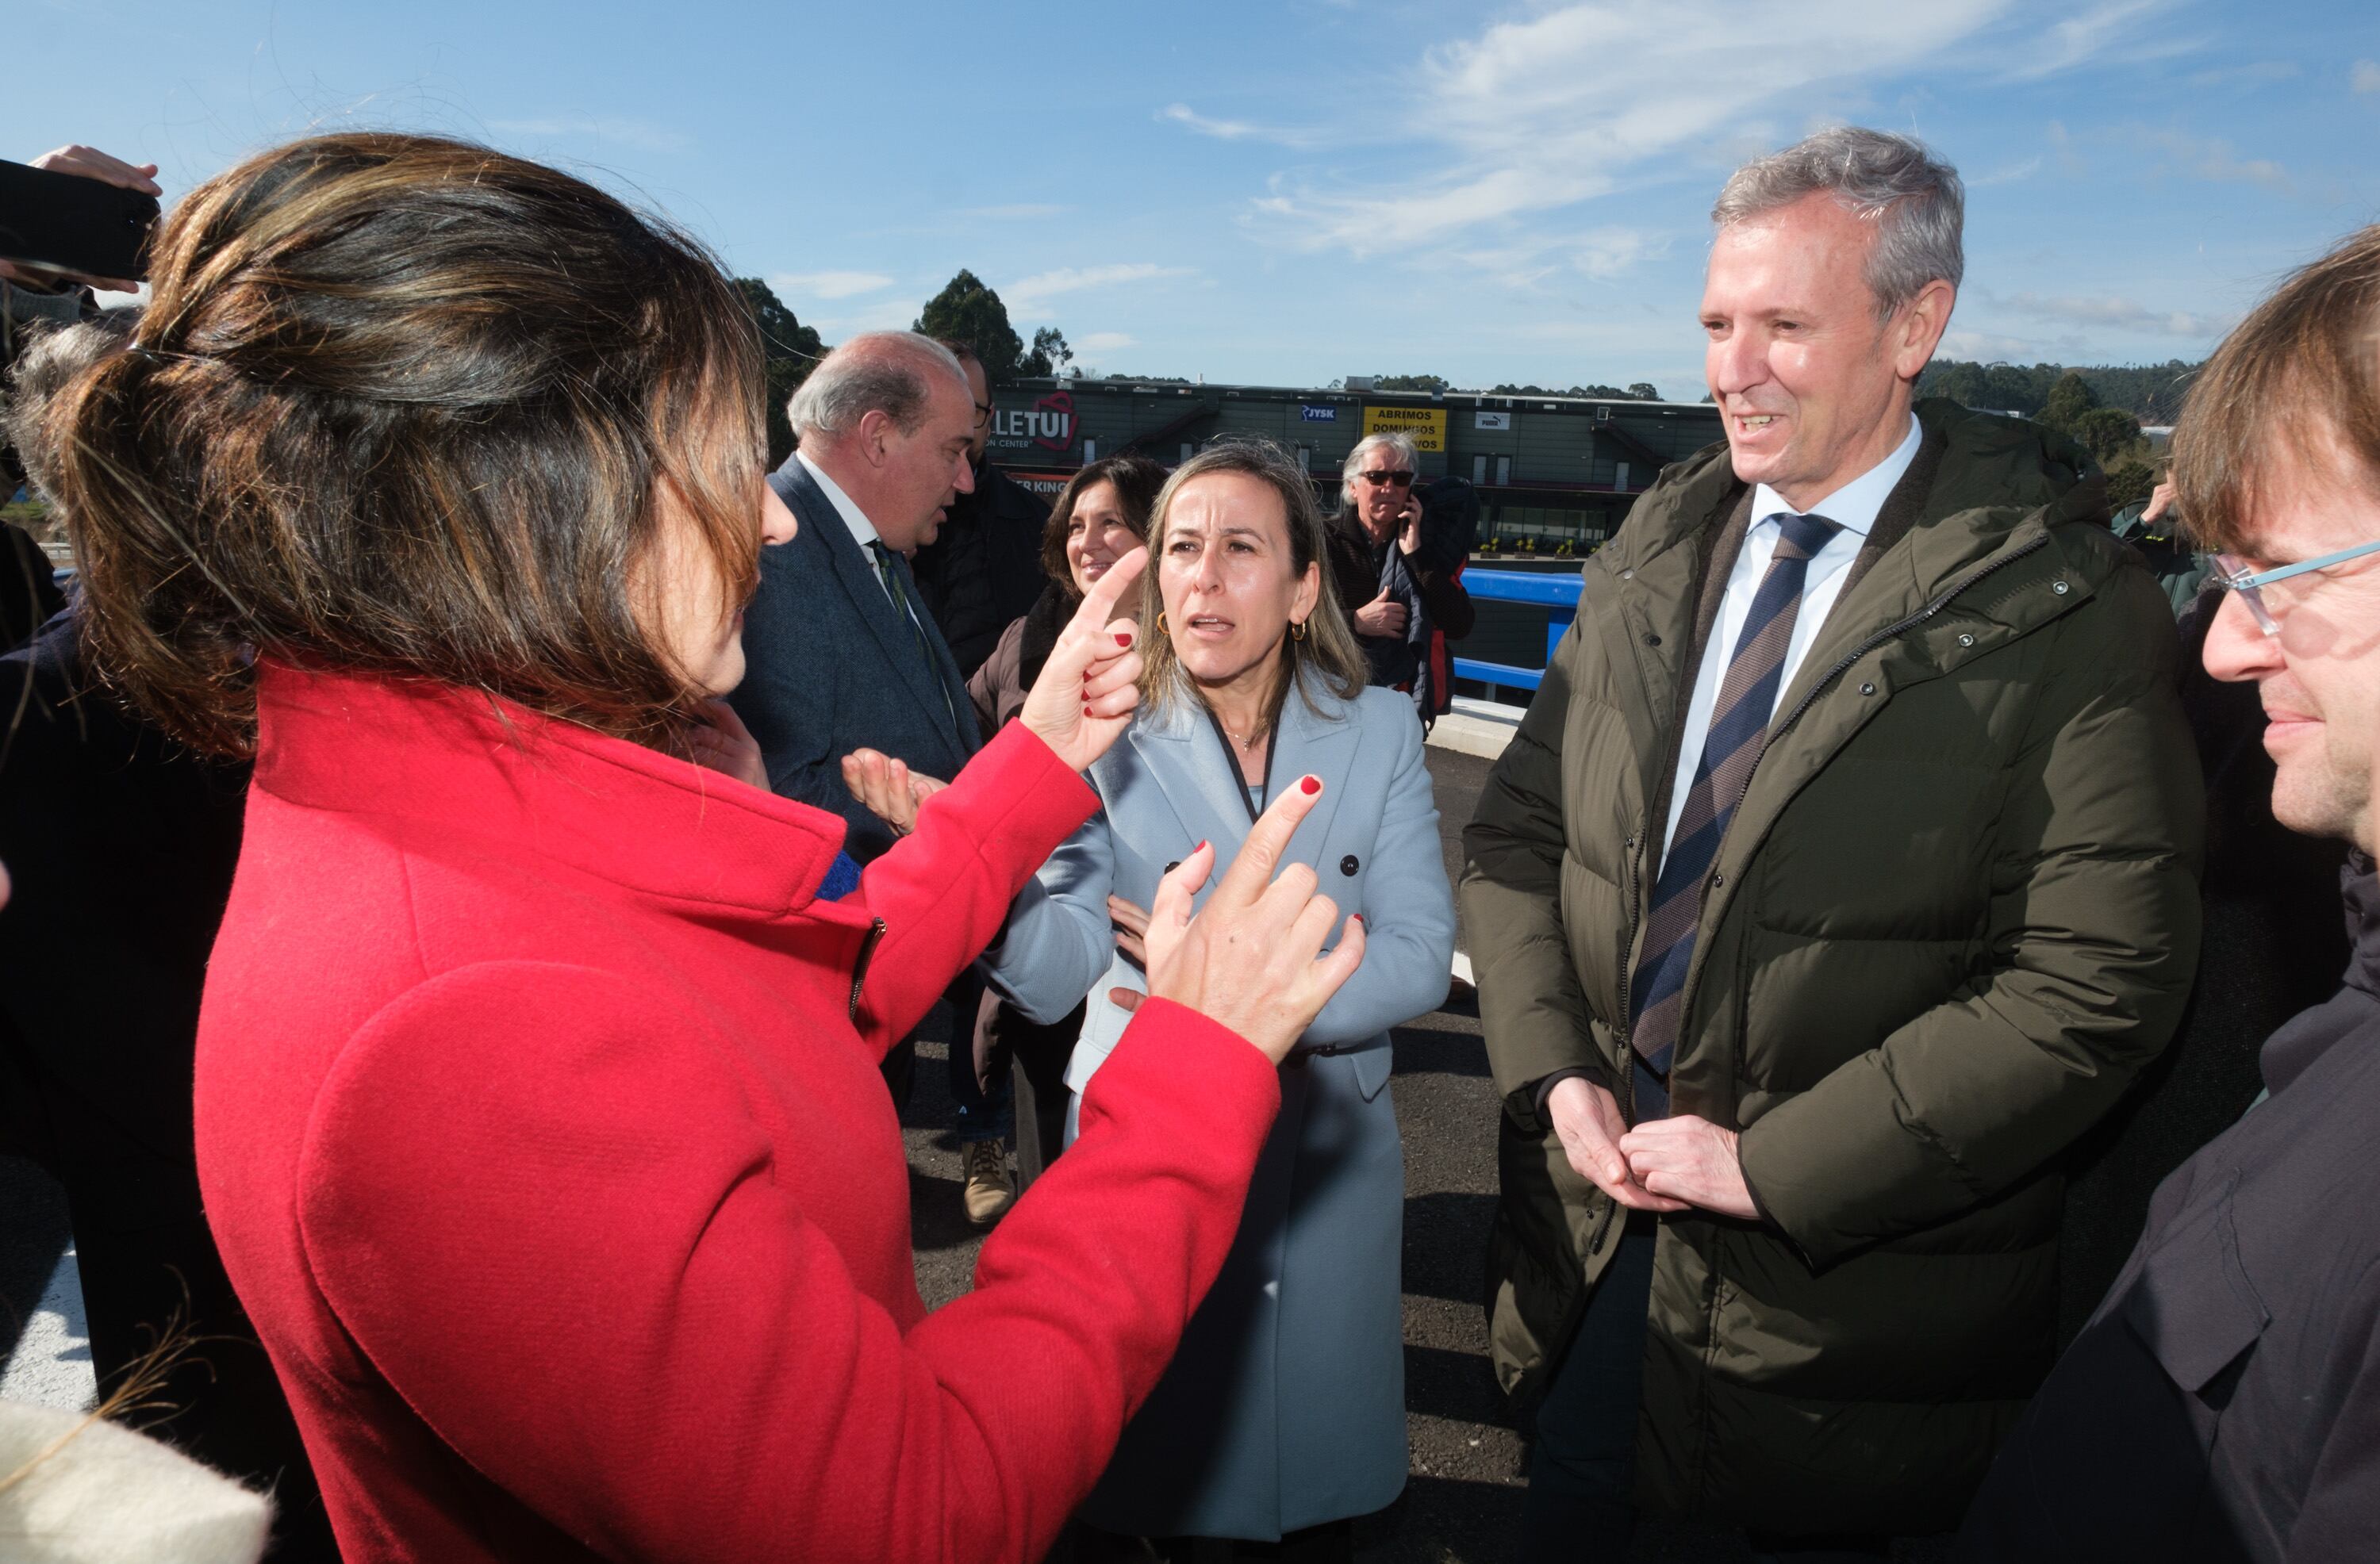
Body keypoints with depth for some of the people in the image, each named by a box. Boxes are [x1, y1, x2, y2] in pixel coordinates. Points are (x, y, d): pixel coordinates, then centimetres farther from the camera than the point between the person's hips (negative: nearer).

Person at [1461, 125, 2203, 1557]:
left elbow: (2098, 982, -19)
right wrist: (1557, 1073, -9)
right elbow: (1519, 830, 3)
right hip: (1595, 1187, 5)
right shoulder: (1653, 555, 1)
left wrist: (1773, 1162, -19)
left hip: (1850, 1262, -4)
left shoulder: (2063, 602, -14)